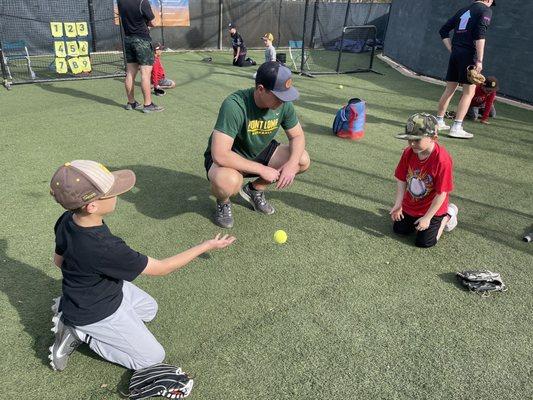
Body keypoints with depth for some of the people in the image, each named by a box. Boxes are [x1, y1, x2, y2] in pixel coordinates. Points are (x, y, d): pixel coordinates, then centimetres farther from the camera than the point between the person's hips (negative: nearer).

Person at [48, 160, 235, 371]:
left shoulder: (67, 220, -16)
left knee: (149, 309, 28)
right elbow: (160, 268, -28)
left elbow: (59, 260, 4)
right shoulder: (105, 247, -40)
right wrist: (206, 246, -22)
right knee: (153, 356, 4)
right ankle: (81, 332, 3)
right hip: (98, 314, -7)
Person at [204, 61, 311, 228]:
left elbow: (297, 135, -1)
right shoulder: (234, 105, -34)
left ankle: (255, 189, 12)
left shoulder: (284, 104, -15)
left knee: (303, 160, -10)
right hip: (229, 158, -6)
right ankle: (223, 202, 2)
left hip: (259, 152, 6)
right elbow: (220, 155, -38)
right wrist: (261, 169, -31)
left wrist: (291, 164, -21)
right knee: (228, 182, -40)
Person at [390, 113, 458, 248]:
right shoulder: (408, 153, -15)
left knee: (424, 242, 2)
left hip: (432, 208, -5)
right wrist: (398, 205, -12)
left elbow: (442, 193, -26)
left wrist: (427, 218, -21)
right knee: (399, 230, 16)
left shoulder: (442, 160, -32)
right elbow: (402, 180, -6)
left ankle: (448, 215, 20)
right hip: (409, 205, 6)